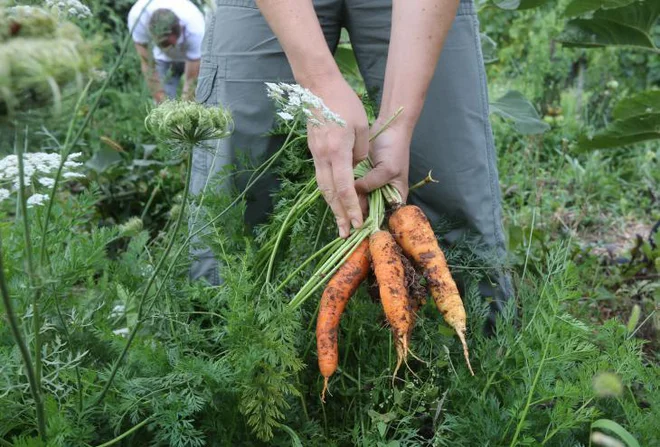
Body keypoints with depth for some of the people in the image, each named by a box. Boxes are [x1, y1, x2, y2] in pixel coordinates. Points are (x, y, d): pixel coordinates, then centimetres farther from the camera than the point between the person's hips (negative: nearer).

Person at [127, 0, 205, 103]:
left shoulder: (195, 30, -40)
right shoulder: (137, 17, -35)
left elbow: (191, 80, -31)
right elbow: (147, 64, -26)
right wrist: (161, 102, -26)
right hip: (164, 57, 2)